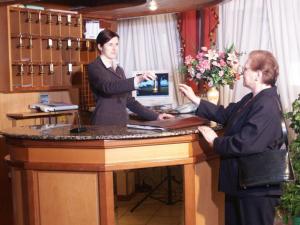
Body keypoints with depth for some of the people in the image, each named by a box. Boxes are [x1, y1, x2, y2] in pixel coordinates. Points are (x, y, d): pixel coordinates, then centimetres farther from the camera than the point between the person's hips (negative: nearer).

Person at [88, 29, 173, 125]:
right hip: (104, 124, -5)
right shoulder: (94, 67, -2)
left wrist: (155, 116, 10)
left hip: (122, 123, 6)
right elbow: (108, 87, -21)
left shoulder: (119, 70, 18)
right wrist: (137, 80, -31)